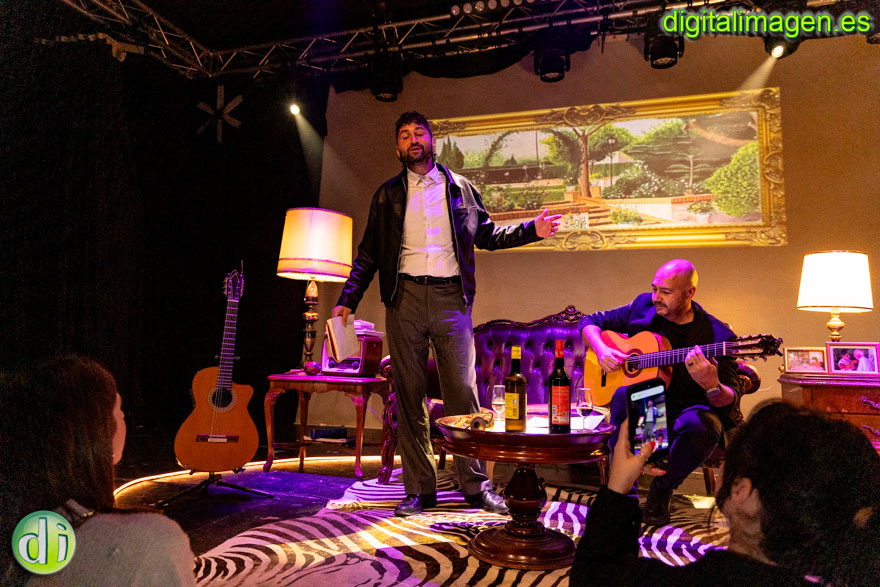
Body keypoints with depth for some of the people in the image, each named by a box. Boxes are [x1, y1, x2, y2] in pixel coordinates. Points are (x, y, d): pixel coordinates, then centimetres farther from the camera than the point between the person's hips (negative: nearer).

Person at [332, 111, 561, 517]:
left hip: (450, 297, 0)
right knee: (409, 394, 2)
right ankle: (419, 488, 12)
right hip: (404, 299, 1)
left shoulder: (460, 188, 15)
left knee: (462, 390, -3)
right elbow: (368, 253, 14)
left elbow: (487, 235, 19)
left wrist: (532, 229, 6)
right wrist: (347, 300, 7)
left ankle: (475, 484, 9)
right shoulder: (388, 194, 15)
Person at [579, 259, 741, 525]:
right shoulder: (643, 306, 1)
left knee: (701, 425, -36)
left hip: (686, 410, -1)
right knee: (625, 394, -33)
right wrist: (601, 349, -9)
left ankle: (662, 489, -6)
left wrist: (711, 385, -33)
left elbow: (730, 401, -9)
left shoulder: (717, 336, -9)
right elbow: (591, 322, 11)